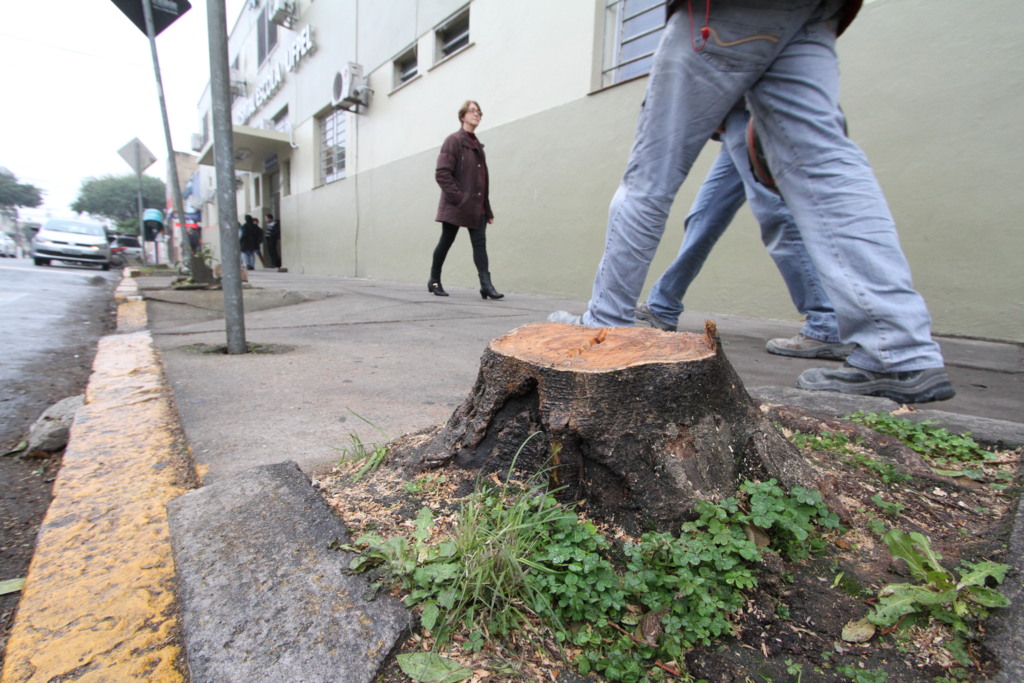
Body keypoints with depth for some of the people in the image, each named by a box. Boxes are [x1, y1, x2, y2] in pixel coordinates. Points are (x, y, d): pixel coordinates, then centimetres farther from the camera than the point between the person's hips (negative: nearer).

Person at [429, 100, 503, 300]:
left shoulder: (477, 145, 18)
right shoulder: (453, 140, -4)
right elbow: (442, 173, -14)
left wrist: (487, 208, 13)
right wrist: (458, 197, -19)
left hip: (476, 206, 7)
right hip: (455, 205, -6)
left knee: (480, 243, -4)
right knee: (446, 242, 3)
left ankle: (486, 285, -9)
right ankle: (434, 281, 19)